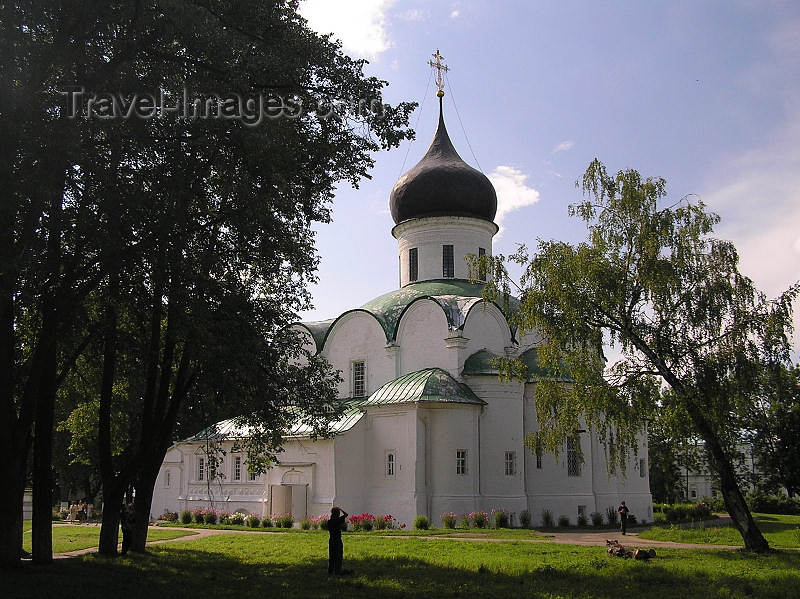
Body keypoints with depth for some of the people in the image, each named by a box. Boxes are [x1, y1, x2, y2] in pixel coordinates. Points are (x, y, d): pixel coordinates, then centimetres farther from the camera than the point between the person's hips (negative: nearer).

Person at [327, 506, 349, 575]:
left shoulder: (329, 521, 2)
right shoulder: (338, 520, -15)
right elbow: (346, 514, -11)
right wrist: (340, 509, -2)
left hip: (331, 540, 6)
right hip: (338, 540, -6)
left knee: (331, 556, 13)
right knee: (338, 556, 2)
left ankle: (330, 571, 17)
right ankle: (337, 571, 2)